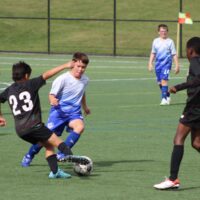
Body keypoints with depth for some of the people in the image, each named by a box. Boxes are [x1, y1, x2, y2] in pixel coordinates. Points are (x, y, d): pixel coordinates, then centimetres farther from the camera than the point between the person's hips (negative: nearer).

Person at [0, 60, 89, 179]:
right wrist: (65, 66, -5)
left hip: (20, 130, 6)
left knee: (48, 145, 17)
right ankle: (68, 155, -35)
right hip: (34, 125, -6)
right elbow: (47, 75, -5)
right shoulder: (30, 84, 0)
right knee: (57, 141, -6)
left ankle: (55, 171, 5)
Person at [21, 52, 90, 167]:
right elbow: (52, 94, -13)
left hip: (74, 112, 4)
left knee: (80, 127, -28)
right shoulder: (63, 79, -16)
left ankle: (62, 155, -21)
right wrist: (53, 100, -37)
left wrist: (85, 107, 38)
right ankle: (29, 156, 23)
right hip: (59, 111, -4)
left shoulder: (85, 80, 2)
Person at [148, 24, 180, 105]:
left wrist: (177, 66, -4)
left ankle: (164, 99, -19)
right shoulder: (155, 41, 11)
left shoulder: (170, 42, -1)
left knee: (164, 80, -19)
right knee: (159, 82, 9)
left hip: (166, 64, -5)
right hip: (158, 64, 5)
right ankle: (167, 96, 29)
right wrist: (150, 63, 11)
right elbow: (153, 53, 19)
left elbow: (174, 55, 0)